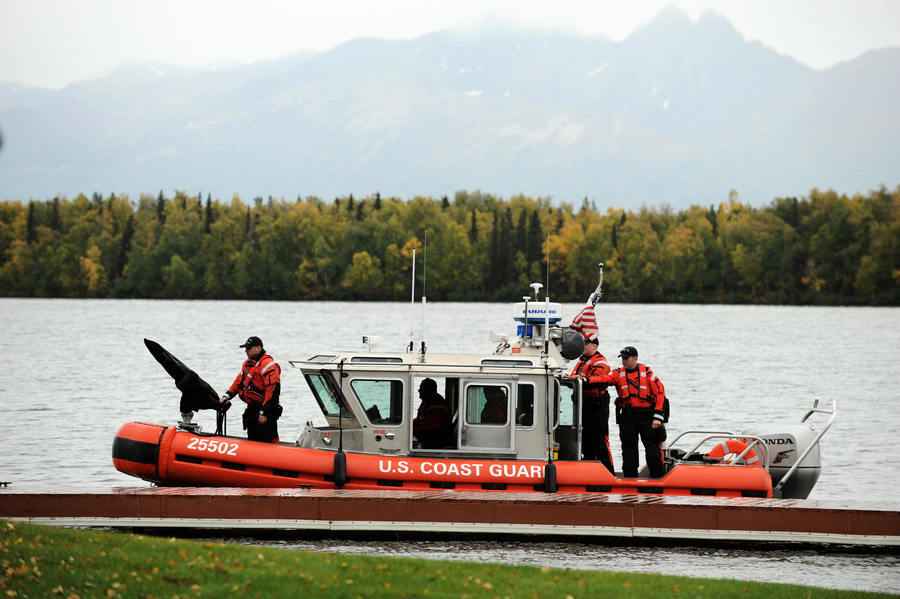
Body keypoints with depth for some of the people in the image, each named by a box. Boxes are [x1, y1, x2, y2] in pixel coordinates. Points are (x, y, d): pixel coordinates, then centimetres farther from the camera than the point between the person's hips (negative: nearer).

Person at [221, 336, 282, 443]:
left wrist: (264, 413, -22)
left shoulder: (268, 365, -17)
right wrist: (228, 395, 11)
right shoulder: (248, 363, 14)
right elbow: (239, 380, 24)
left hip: (265, 410, -10)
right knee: (252, 442, 15)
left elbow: (273, 391, -22)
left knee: (267, 442, -12)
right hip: (252, 409, 10)